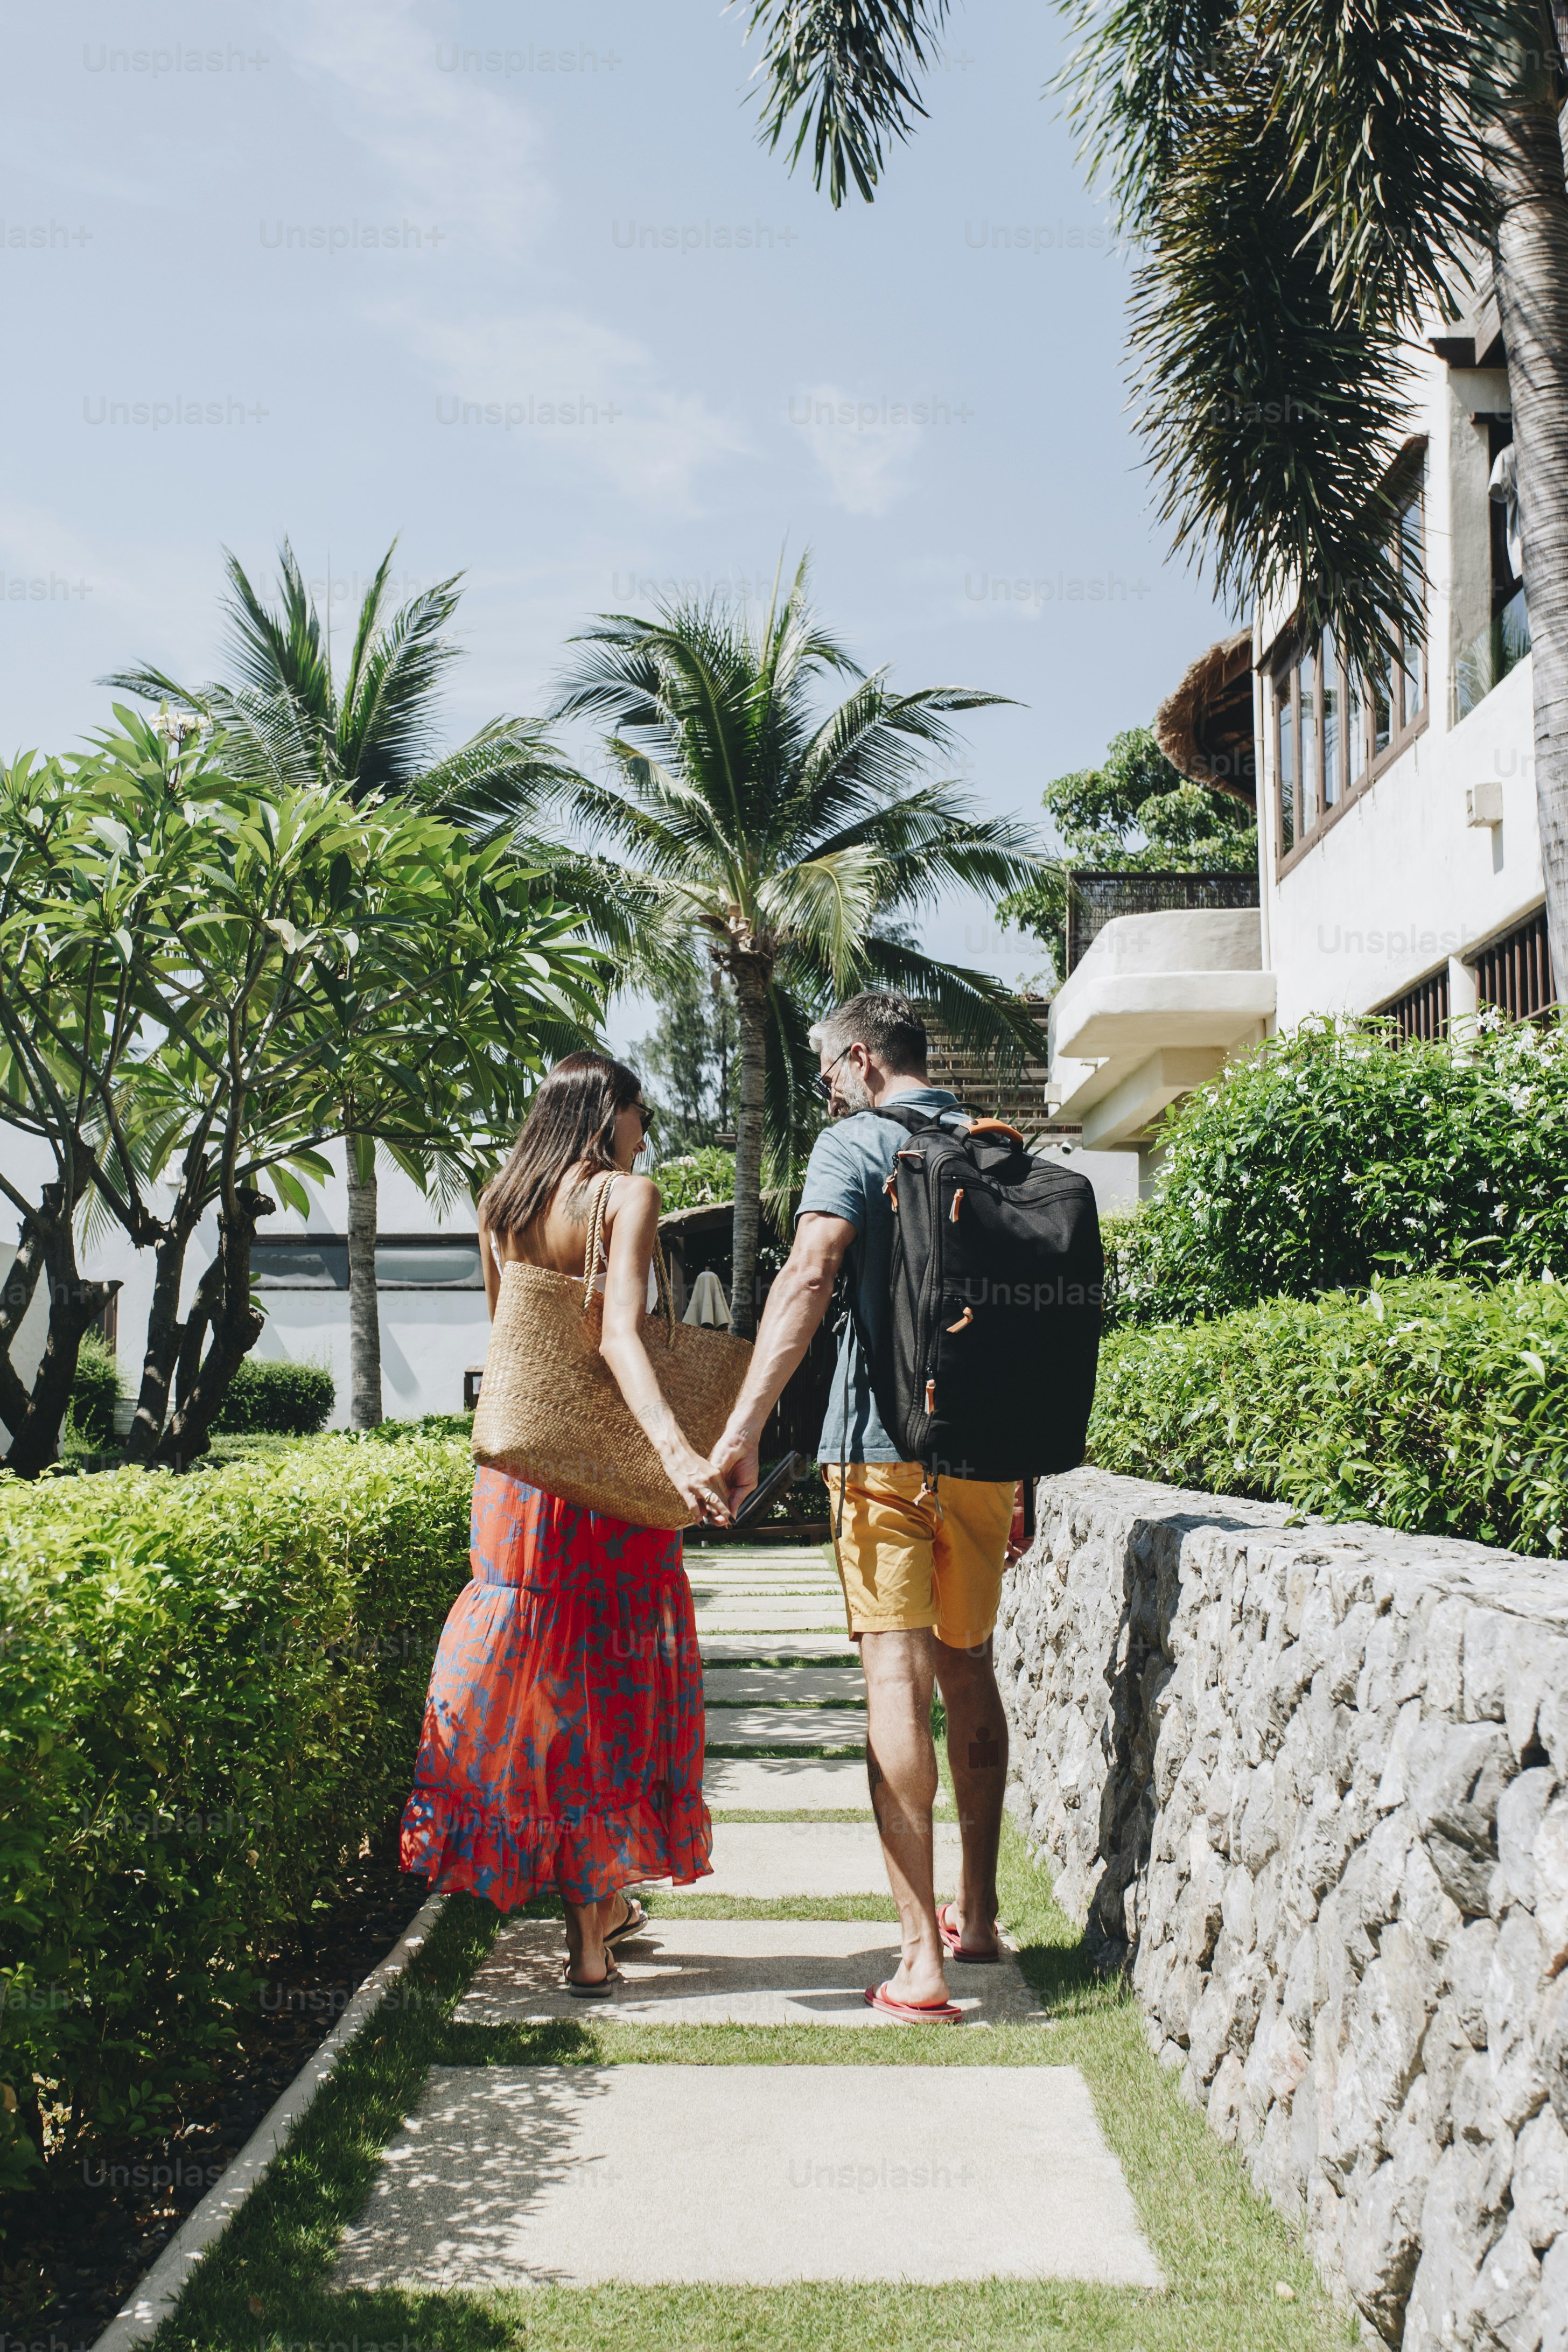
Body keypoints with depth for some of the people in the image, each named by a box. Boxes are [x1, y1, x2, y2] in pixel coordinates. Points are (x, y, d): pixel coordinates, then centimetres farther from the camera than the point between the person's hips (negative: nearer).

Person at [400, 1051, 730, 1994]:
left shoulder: (500, 1208, 10)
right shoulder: (627, 1194, -9)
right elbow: (620, 1333, -23)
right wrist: (676, 1445, -35)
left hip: (515, 1473, 6)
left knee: (537, 1678, 13)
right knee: (604, 1684, 5)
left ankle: (605, 1900, 26)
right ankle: (589, 1936, 10)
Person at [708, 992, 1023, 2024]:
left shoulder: (855, 1144, -3)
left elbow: (810, 1275, -20)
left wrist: (744, 1426, -27)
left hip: (886, 1446, -6)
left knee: (898, 1679, -7)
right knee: (970, 1671, 18)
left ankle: (923, 1958, -11)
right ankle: (977, 1913, 28)